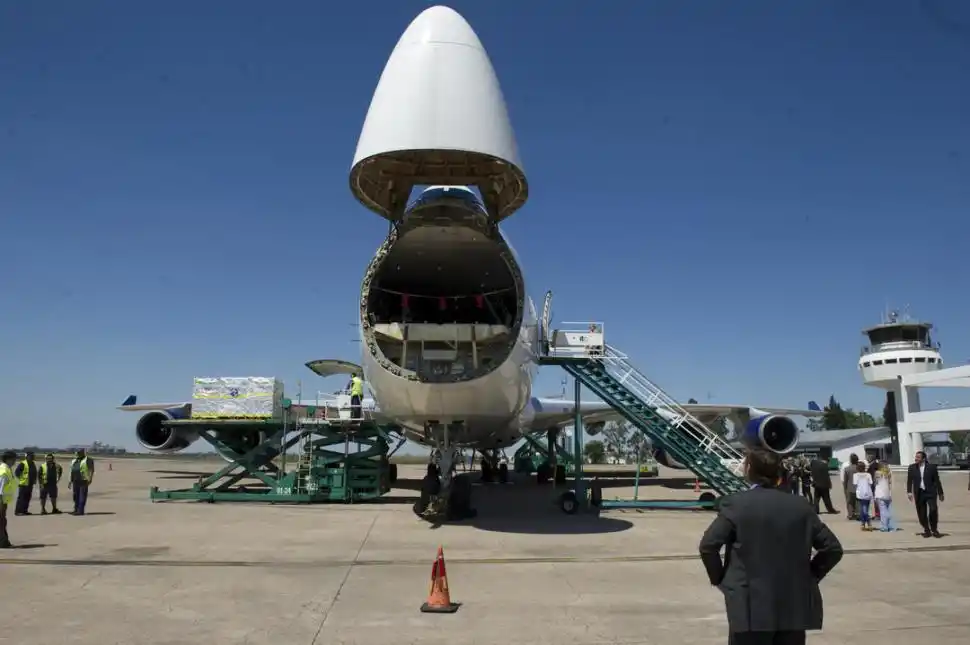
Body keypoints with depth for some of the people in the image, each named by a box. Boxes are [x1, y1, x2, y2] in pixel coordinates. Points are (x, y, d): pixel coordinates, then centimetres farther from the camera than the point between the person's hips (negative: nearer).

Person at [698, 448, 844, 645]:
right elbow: (833, 548, 8)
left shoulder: (735, 503, -6)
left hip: (751, 606, -4)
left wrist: (719, 578, 2)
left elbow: (708, 546, -14)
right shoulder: (800, 506, 7)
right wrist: (810, 575, 16)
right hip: (794, 606, 4)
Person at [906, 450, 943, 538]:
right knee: (921, 513, 4)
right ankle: (926, 530, 19)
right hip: (919, 493, 2)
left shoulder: (931, 467, -3)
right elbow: (909, 480, 5)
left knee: (933, 509, -15)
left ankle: (934, 530, 4)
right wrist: (909, 492, -5)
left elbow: (937, 481, 2)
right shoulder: (912, 467, 4)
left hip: (930, 492, -2)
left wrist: (940, 493, 5)